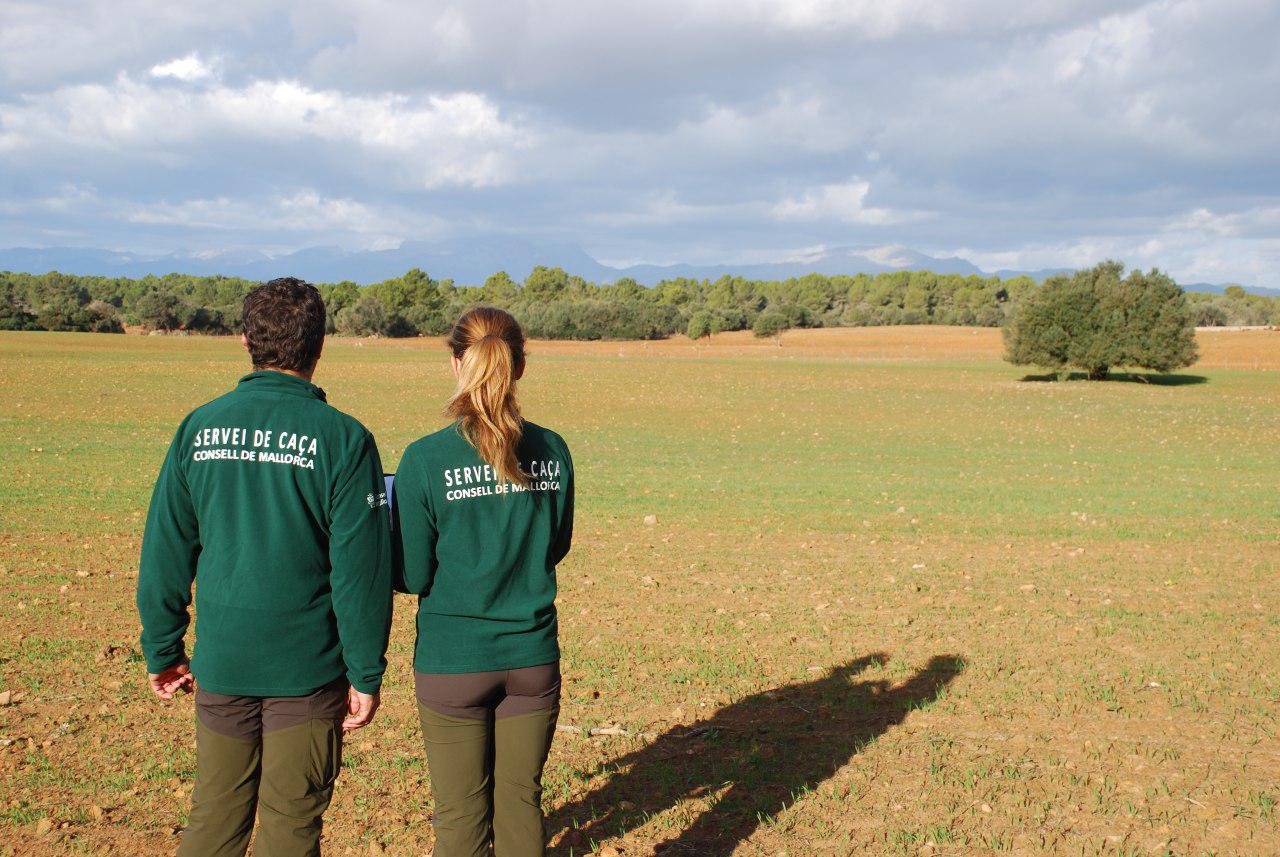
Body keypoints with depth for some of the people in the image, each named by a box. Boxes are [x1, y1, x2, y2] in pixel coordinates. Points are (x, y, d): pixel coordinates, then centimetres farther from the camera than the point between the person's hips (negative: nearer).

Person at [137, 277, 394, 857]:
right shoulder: (343, 439, -11)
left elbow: (165, 553, 3)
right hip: (307, 667, -3)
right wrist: (367, 674, -4)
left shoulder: (200, 427, -1)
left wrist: (163, 651, 13)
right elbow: (361, 569, -12)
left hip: (221, 663, 3)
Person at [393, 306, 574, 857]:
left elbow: (413, 577, -8)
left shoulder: (425, 460, -13)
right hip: (533, 657, 3)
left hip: (454, 664, -3)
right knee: (521, 800, 16)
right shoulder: (552, 452, -3)